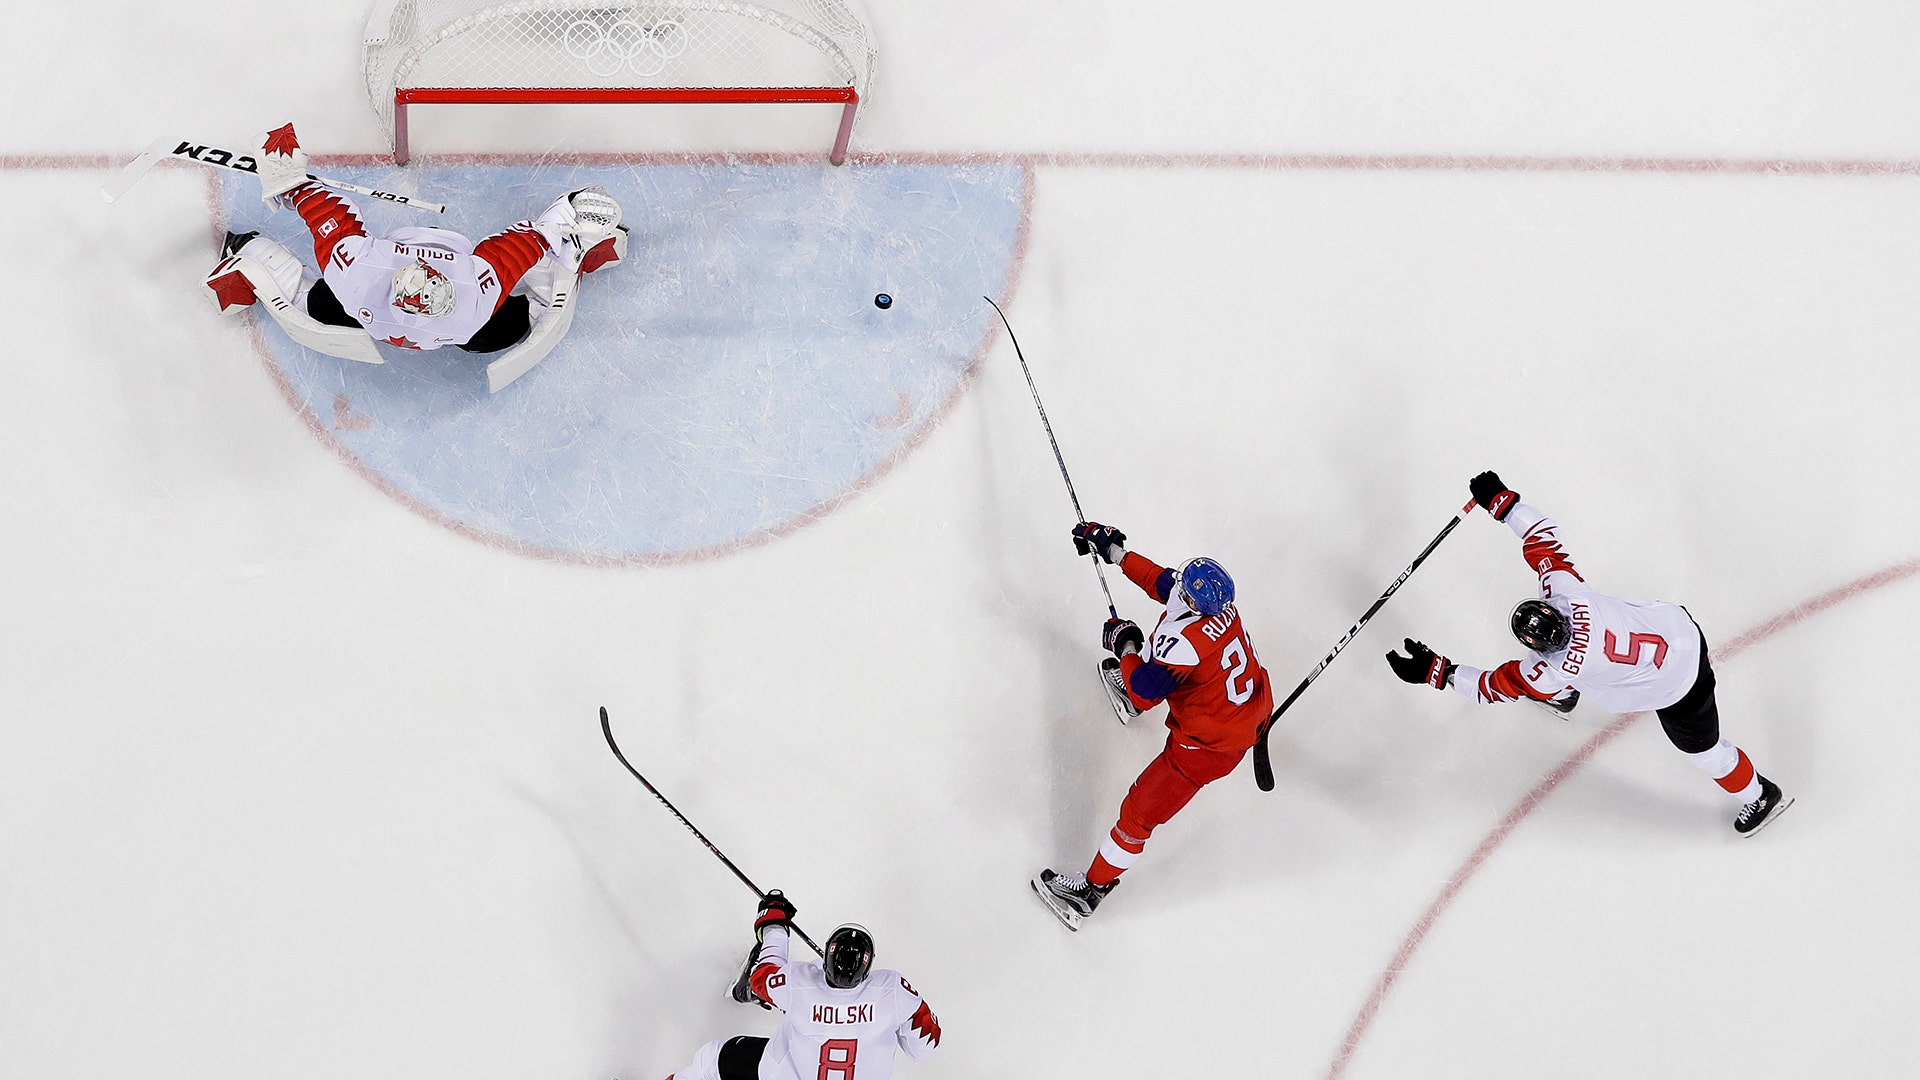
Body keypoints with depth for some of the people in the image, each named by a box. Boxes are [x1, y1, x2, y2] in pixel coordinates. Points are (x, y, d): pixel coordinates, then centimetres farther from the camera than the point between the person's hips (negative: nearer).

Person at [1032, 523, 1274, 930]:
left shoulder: (1182, 642, -38)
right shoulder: (1217, 596, -16)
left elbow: (1142, 695, -25)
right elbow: (1160, 580, 5)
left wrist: (1126, 647, -10)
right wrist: (1116, 552, 5)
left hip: (1210, 745, -9)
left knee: (1140, 811, 3)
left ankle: (1092, 888, 16)